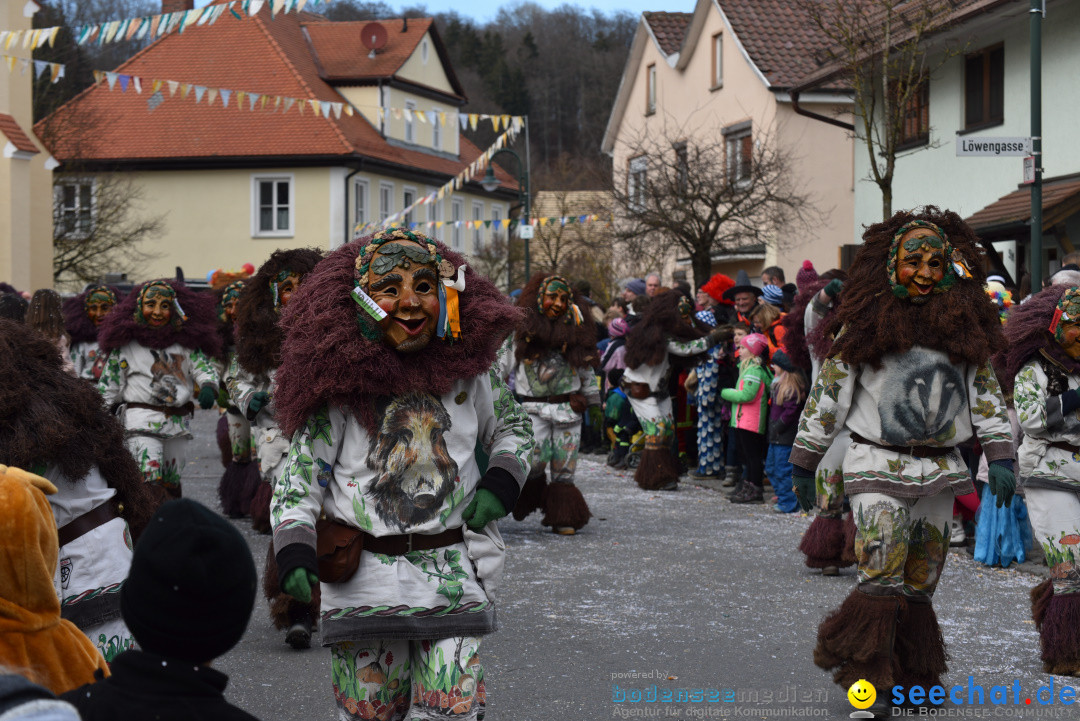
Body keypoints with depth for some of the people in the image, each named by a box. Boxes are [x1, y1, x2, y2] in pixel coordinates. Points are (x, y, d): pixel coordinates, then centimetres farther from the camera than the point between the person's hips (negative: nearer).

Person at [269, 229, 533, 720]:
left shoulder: (468, 369, 3)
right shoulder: (340, 383, -5)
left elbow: (513, 427, 21)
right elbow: (301, 472, -3)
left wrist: (501, 481, 1)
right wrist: (293, 548, -19)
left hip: (453, 577, 2)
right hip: (363, 582, -1)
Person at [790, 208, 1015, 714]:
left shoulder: (964, 325, 6)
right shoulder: (865, 323, -3)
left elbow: (986, 390, 10)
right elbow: (828, 391, 1)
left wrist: (1000, 455, 0)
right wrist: (803, 460, 3)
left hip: (938, 468, 4)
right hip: (878, 463, -4)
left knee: (921, 582, 9)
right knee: (881, 576, -13)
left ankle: (914, 678, 19)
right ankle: (867, 678, -4)